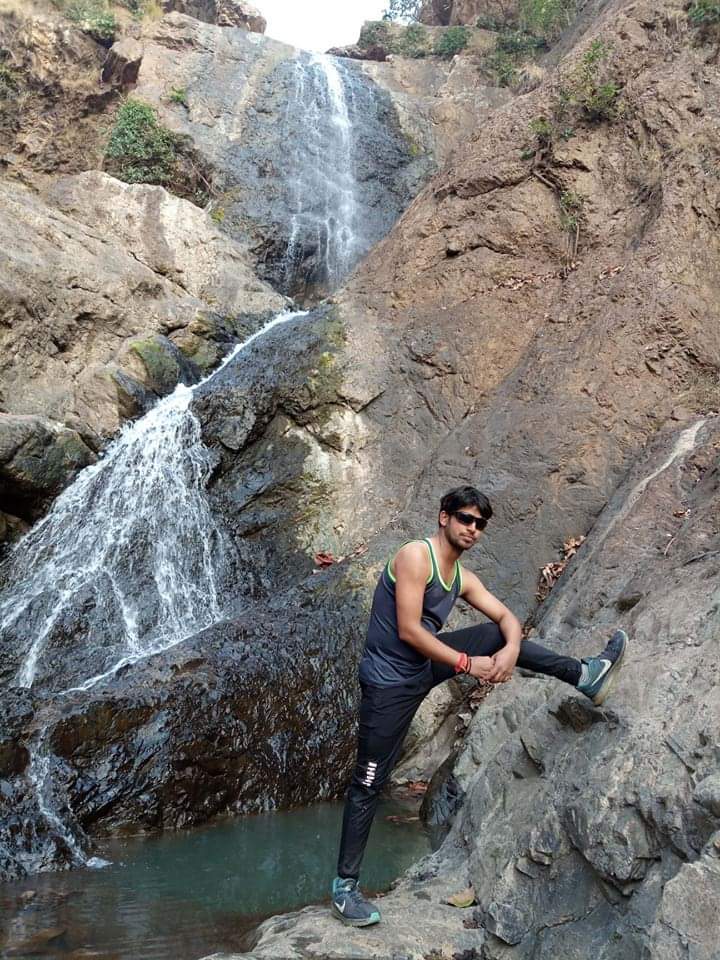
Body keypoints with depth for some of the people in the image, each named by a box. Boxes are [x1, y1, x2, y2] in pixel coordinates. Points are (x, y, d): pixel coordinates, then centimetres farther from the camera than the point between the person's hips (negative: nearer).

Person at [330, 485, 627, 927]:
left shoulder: (463, 577, 6)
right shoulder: (415, 556, -19)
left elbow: (507, 617, 9)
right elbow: (408, 631, -24)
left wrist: (510, 649, -14)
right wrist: (467, 664, -19)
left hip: (425, 666, 8)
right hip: (390, 682, -7)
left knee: (494, 636, 8)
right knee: (369, 784, -1)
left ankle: (585, 675, 18)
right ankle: (345, 886, 10)